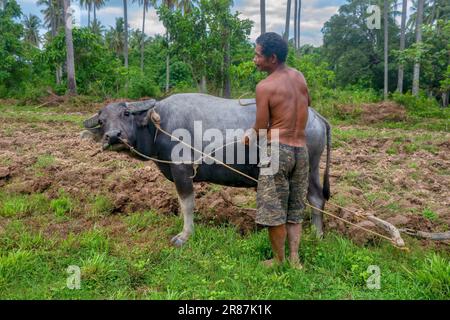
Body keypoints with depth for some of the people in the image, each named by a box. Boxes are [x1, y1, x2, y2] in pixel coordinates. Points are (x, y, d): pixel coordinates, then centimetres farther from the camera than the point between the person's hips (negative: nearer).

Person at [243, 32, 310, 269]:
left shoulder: (265, 87, -11)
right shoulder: (299, 77, 8)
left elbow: (260, 130, -8)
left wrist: (251, 136, 12)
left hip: (276, 150, -6)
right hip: (301, 149, 7)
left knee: (274, 210, 6)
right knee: (295, 211, 15)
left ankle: (279, 260, 18)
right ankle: (295, 259, 19)